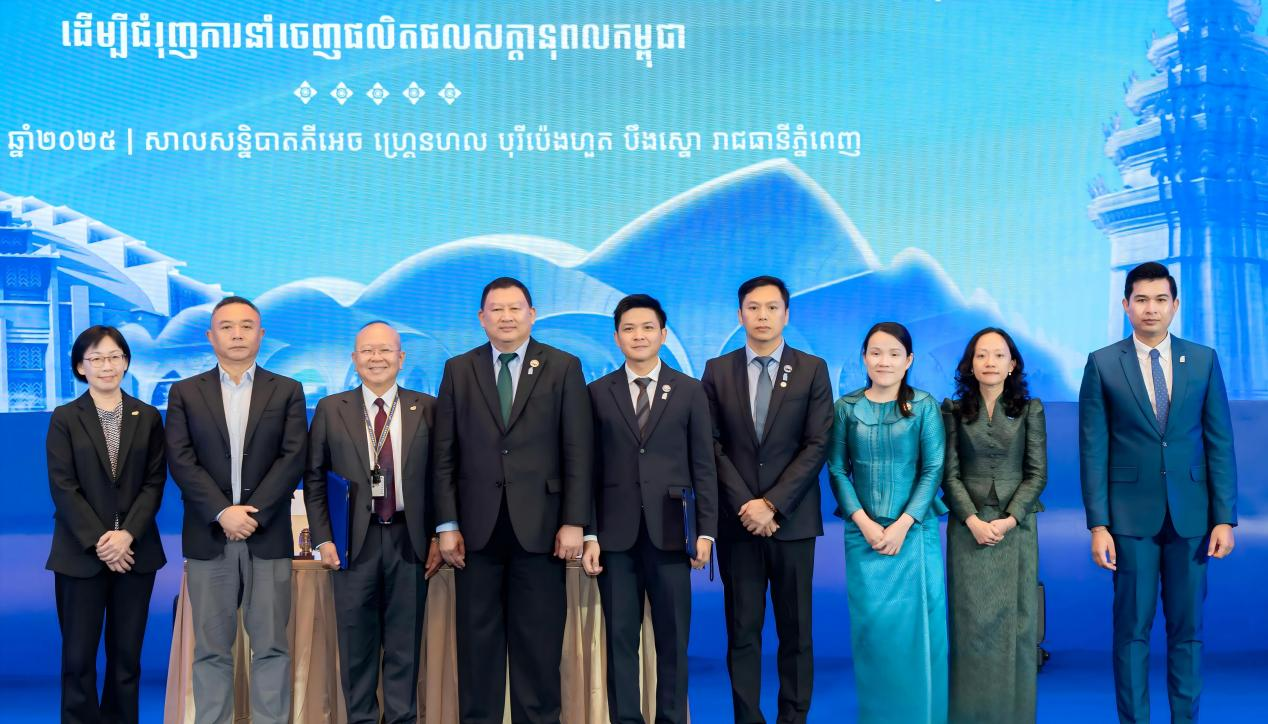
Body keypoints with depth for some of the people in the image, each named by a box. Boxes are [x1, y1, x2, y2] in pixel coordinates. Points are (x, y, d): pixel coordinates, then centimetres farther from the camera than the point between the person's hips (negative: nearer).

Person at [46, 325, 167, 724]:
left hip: (135, 552, 2)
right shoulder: (64, 419, 2)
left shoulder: (148, 417, 7)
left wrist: (127, 534, -12)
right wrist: (99, 541, -13)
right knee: (78, 657, 1)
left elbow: (154, 482, 2)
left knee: (127, 655, 5)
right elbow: (62, 487, -4)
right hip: (81, 554, -2)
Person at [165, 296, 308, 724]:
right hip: (209, 537, 0)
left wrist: (254, 513, -12)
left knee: (271, 646, 1)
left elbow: (293, 458, -2)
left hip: (268, 536, 0)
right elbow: (181, 461, -1)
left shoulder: (287, 392, 8)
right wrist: (222, 512, -13)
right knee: (211, 649, 4)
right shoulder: (185, 393, 9)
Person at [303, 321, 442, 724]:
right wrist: (323, 538, -1)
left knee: (405, 642, 5)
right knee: (356, 644, 6)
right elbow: (314, 478, 6)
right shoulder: (331, 410, 6)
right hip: (355, 541, 0)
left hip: (409, 540, 0)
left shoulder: (427, 408, 5)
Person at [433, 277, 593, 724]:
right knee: (477, 640, 6)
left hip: (539, 527, -1)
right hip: (477, 528, 2)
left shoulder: (563, 368, 4)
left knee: (539, 641, 4)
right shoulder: (459, 370, 9)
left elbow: (578, 450, 0)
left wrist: (574, 521, -6)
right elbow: (445, 454, 6)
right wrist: (447, 525, 0)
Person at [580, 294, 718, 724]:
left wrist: (706, 531, -4)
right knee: (620, 638, 4)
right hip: (616, 533, 0)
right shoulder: (598, 393, 7)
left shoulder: (690, 392, 6)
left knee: (673, 638, 4)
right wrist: (588, 533, -3)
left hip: (670, 531, 0)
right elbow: (589, 468, 4)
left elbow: (704, 467, 4)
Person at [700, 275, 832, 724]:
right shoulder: (717, 371, 6)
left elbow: (817, 446, -3)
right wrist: (745, 505, -9)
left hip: (793, 518, 0)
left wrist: (772, 503, -11)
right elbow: (712, 446, 2)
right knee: (742, 630, 2)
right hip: (737, 519, 1)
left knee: (795, 629, 4)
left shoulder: (812, 369, 3)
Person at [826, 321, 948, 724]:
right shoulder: (846, 408, 4)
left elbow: (933, 470, -4)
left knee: (918, 625, 1)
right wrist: (864, 522, -9)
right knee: (872, 625, 3)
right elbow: (837, 470, 3)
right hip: (864, 532, 1)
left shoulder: (924, 407, 0)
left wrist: (903, 525, -12)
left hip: (915, 531, -1)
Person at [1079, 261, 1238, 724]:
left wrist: (1225, 517, -2)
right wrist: (1098, 525, -7)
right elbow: (1093, 450, -3)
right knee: (1132, 628, 4)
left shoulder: (1204, 360, 4)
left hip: (1191, 514, 2)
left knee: (1187, 628, 8)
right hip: (1131, 515, -2)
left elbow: (1220, 443, 4)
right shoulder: (1103, 365, -1)